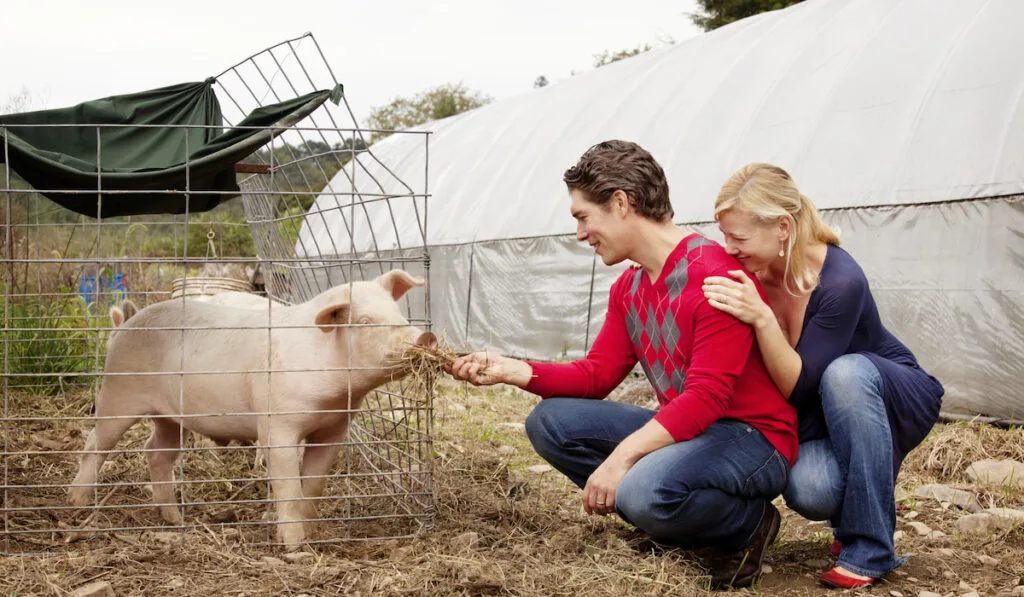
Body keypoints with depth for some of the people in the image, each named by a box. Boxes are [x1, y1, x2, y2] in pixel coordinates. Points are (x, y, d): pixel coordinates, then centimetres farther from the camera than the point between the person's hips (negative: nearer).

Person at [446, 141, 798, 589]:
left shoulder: (714, 273, -20)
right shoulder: (627, 289, 9)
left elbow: (707, 394, -26)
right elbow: (596, 375, 9)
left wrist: (622, 456, -31)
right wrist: (511, 370, -3)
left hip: (752, 437, -9)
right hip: (683, 429, 9)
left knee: (645, 490, -37)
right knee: (550, 421, -1)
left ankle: (748, 523, -4)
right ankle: (685, 518, -3)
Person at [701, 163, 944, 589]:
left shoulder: (840, 282, -30)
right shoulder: (746, 275, -15)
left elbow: (798, 387, -30)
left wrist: (761, 317, -43)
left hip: (895, 400, -3)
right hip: (819, 417, 3)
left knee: (845, 372, -38)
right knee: (809, 489, -31)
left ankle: (870, 550, -25)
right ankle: (853, 511, 9)